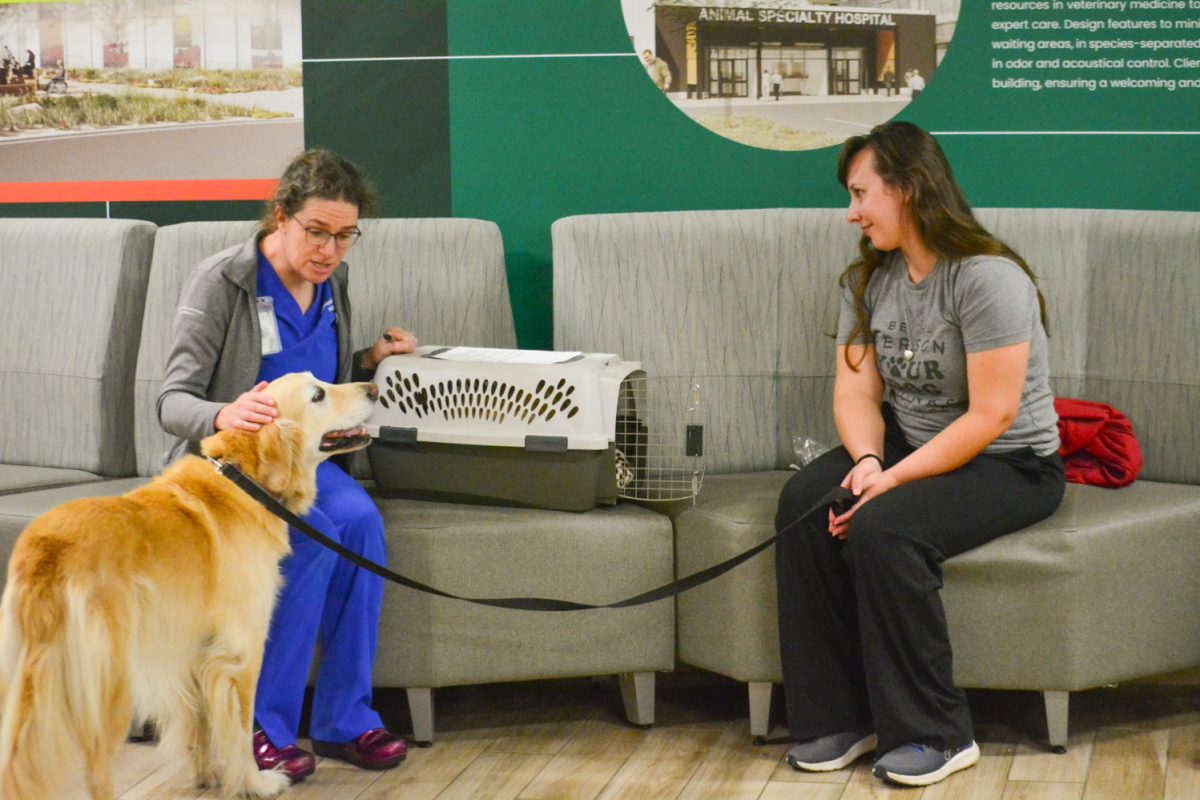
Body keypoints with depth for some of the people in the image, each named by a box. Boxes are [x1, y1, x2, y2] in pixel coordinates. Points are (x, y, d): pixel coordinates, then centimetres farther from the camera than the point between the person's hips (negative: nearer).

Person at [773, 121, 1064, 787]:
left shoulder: (987, 278, -19)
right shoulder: (869, 278, 6)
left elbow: (990, 417, -22)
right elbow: (856, 391, 1)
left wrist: (892, 480, -26)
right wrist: (867, 460, -21)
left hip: (1009, 465, -7)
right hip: (908, 445, 7)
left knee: (881, 527, -32)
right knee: (802, 503, -21)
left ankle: (935, 734, -17)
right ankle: (840, 717, -14)